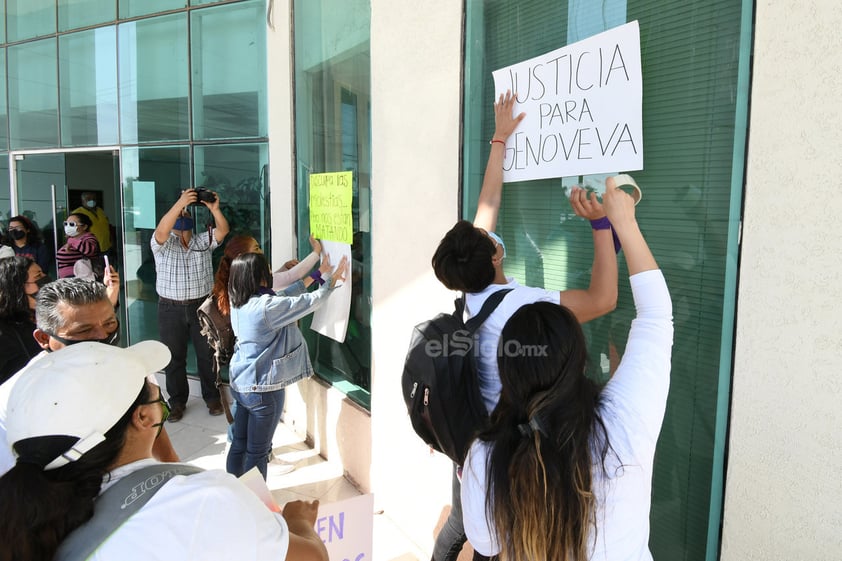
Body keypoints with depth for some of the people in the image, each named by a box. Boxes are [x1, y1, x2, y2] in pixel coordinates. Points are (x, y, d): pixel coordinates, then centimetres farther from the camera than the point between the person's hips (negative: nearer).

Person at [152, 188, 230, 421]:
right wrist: (179, 202, -35)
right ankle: (177, 401, 22)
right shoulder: (163, 244, -4)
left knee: (207, 354, 9)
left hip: (202, 305, 2)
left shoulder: (203, 241, 4)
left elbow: (223, 230, -12)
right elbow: (161, 231, -27)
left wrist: (214, 208, -29)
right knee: (174, 357, 9)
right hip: (171, 309, -1)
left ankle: (211, 397, 24)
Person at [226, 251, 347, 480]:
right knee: (257, 452, 7)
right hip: (263, 389, -8)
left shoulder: (238, 302, -1)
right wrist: (332, 280, 0)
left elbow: (284, 296, 7)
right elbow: (309, 302, -18)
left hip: (240, 383, 8)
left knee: (238, 445, 20)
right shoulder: (267, 307, -27)